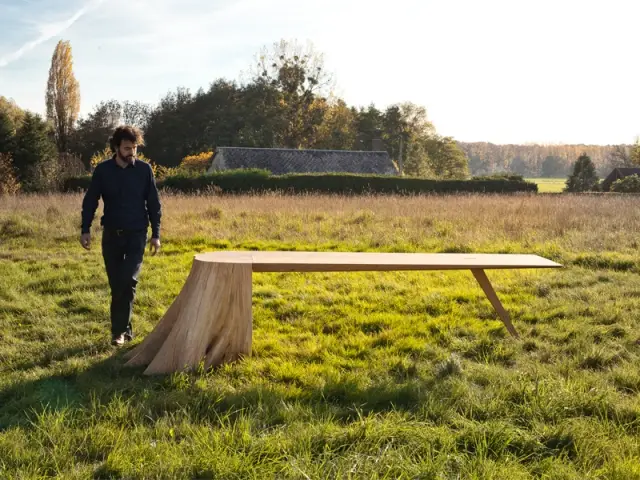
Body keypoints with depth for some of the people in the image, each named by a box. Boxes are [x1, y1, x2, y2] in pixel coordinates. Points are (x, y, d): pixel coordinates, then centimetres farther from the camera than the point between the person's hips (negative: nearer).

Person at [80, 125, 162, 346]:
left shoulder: (144, 169, -3)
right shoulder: (103, 170, -1)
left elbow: (154, 204, 1)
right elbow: (90, 201, 4)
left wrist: (155, 234, -2)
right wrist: (85, 230, -5)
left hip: (136, 234, -2)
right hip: (111, 234, 2)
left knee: (128, 281, -13)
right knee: (116, 284, 5)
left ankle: (119, 330, -5)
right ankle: (124, 328, 17)